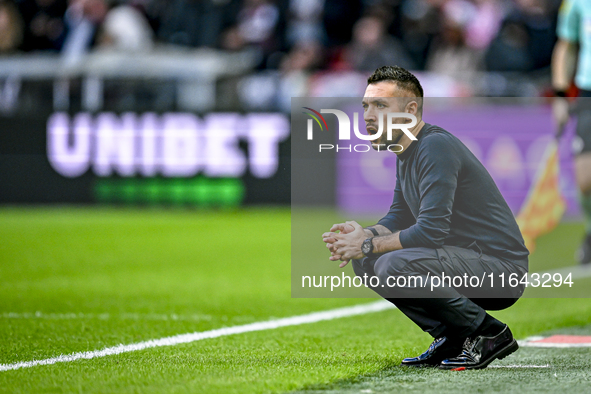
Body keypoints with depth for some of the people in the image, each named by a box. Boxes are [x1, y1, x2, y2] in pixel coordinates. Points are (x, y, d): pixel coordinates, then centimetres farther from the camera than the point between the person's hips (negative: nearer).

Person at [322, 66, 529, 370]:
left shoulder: (436, 147, -19)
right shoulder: (407, 152, 12)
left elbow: (431, 230, -27)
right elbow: (400, 217, 20)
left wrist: (369, 244, -17)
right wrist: (364, 235, -1)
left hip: (501, 268, -10)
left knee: (394, 267, -29)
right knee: (365, 262, 7)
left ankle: (489, 335, -12)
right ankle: (452, 340, 9)